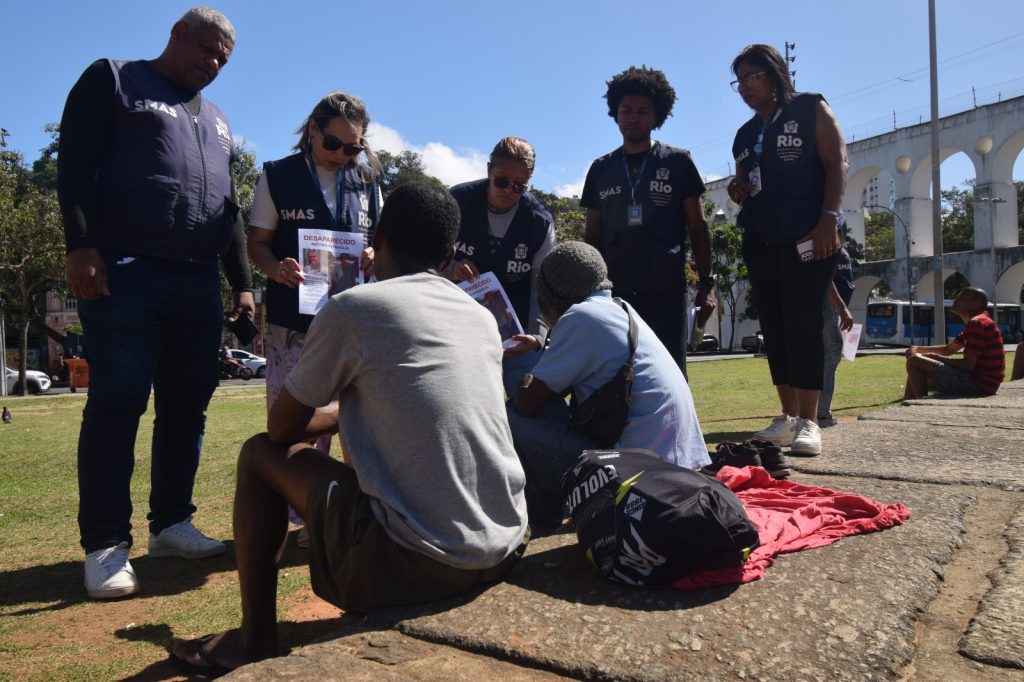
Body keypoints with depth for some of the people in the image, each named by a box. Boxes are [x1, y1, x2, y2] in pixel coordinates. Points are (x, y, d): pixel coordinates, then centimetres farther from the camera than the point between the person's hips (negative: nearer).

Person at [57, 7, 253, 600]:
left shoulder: (218, 122, 25)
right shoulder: (113, 80, 9)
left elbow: (230, 212, 24)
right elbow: (75, 164, -3)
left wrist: (242, 283, 16)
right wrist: (81, 246, -15)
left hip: (199, 283, 6)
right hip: (124, 273, -6)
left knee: (187, 406, 5)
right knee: (117, 405, -8)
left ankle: (171, 523, 15)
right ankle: (106, 545, -1)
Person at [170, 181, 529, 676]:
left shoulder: (351, 308, -5)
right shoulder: (483, 317, 12)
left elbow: (281, 428, 7)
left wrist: (337, 410, 27)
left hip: (412, 562, -6)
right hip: (504, 550, 7)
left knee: (261, 455, 13)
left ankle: (254, 638, 25)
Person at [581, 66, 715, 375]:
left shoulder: (677, 163, 7)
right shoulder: (601, 169, 13)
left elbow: (697, 228, 7)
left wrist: (706, 284, 0)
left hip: (666, 293, -2)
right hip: (613, 293, 2)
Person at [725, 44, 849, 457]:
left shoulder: (810, 109, 5)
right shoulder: (745, 135, 20)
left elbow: (837, 163, -5)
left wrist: (829, 218, -18)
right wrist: (737, 190, 2)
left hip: (807, 237, -6)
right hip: (759, 241, 6)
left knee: (802, 324, -12)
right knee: (774, 328, 3)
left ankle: (808, 422, -8)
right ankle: (788, 417, 8)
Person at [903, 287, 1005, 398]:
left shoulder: (977, 324, -16)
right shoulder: (974, 324, 18)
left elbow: (968, 364, -22)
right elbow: (948, 349, 24)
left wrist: (938, 357, -7)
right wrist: (918, 349, 8)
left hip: (978, 384, -11)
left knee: (914, 362, -13)